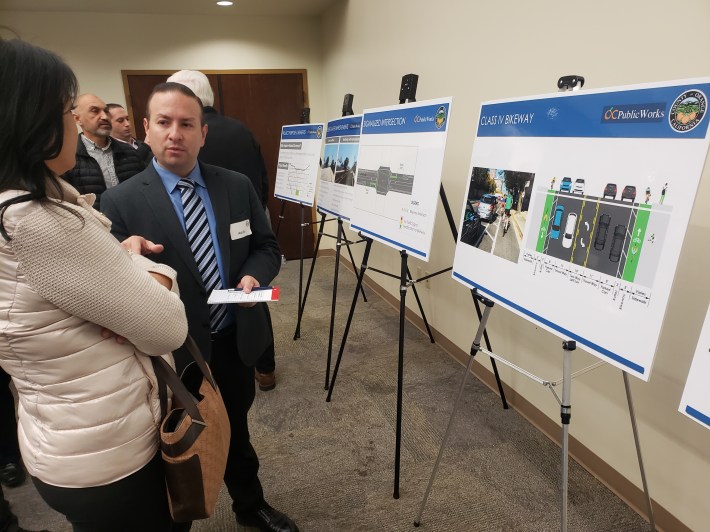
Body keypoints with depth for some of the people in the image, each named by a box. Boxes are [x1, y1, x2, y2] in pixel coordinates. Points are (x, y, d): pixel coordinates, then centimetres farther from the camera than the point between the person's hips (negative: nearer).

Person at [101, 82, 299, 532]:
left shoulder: (238, 186, -2)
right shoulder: (121, 201, -13)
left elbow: (267, 246, 4)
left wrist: (253, 275, -17)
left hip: (236, 341, 3)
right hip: (175, 352, -3)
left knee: (237, 432, 25)